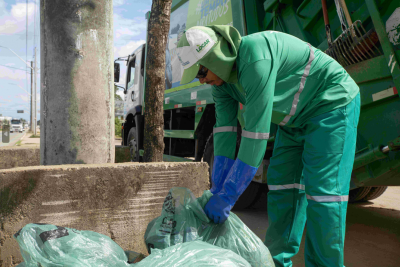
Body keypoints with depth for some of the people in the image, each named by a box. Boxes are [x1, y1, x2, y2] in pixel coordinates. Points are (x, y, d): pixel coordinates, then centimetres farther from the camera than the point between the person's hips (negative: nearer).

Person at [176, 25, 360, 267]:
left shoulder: (255, 58, -35)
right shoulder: (221, 75, -6)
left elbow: (257, 132, -36)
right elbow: (224, 132, -7)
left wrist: (227, 197, -31)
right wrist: (217, 192, -10)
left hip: (332, 104, -8)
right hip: (297, 116, 8)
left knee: (323, 191, -13)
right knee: (282, 184, 6)